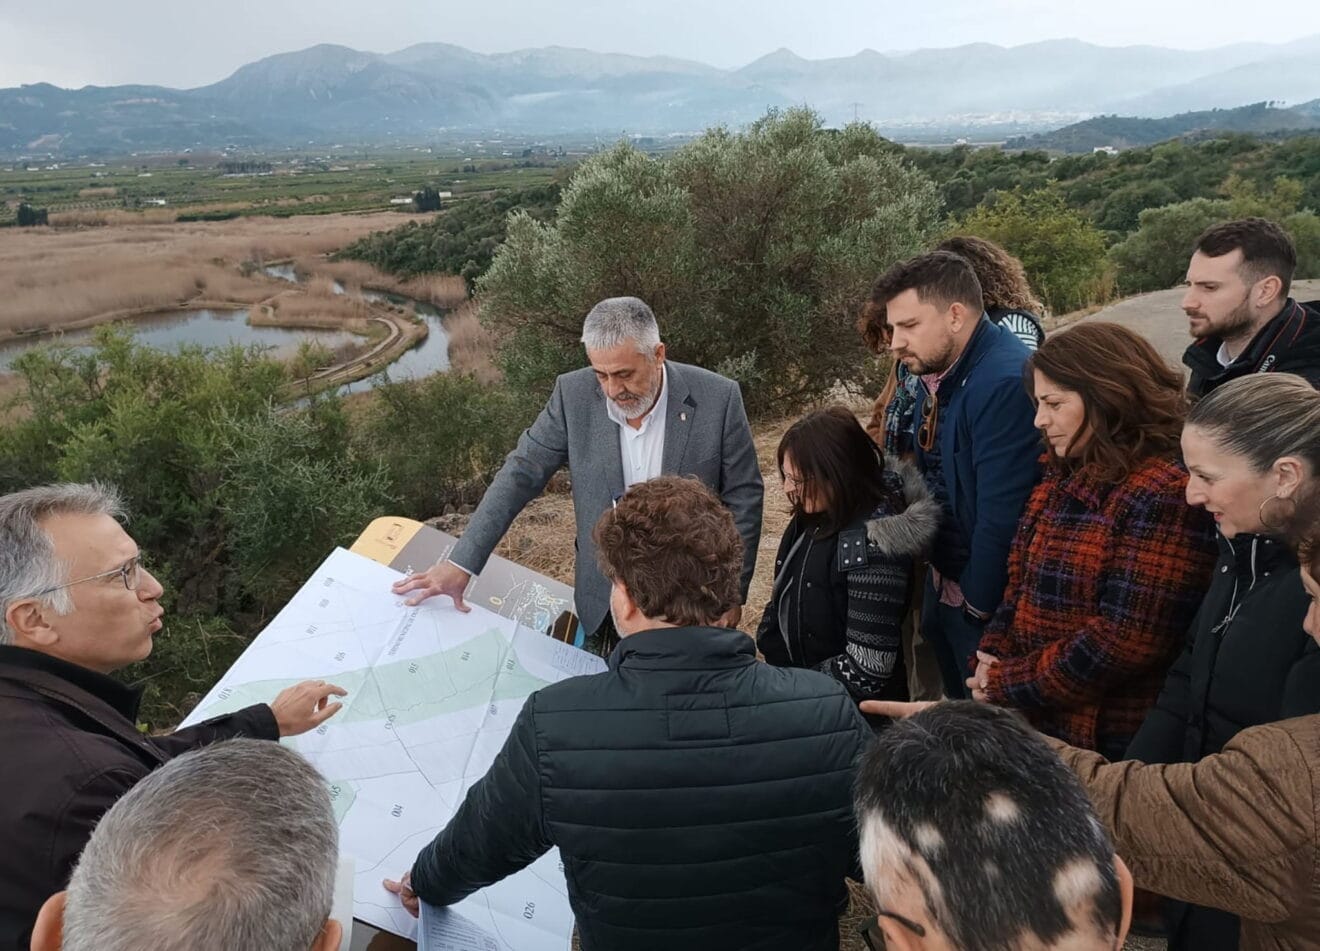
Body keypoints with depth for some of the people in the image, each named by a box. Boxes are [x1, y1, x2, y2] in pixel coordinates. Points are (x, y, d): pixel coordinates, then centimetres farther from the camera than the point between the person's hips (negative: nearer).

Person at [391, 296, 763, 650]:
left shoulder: (717, 398, -17)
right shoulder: (575, 394, -11)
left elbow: (743, 497, -7)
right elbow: (522, 473, -6)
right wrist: (461, 563, -12)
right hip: (607, 599, 2)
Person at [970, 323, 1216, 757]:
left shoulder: (1161, 496, -20)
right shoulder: (1063, 482, 8)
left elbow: (1126, 641, -24)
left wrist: (1008, 684, -14)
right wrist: (992, 662, -5)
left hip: (1110, 744, -8)